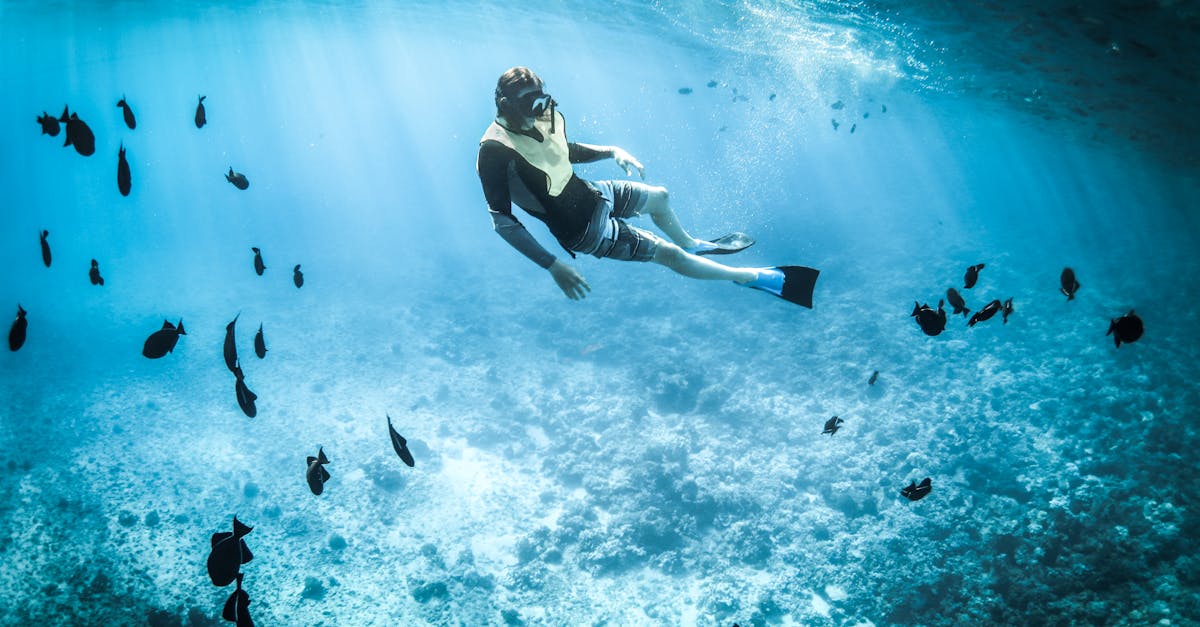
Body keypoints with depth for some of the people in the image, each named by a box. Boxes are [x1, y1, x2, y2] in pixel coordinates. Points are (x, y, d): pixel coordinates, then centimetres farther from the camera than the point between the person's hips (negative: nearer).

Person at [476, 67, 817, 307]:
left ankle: (693, 244, 59)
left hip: (588, 192, 8)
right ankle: (756, 277, 9)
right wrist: (554, 267, -37)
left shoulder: (543, 119, -7)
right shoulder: (495, 151, -31)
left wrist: (611, 151, -1)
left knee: (660, 197, 26)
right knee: (669, 254, -5)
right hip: (582, 227, -8)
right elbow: (503, 223, -32)